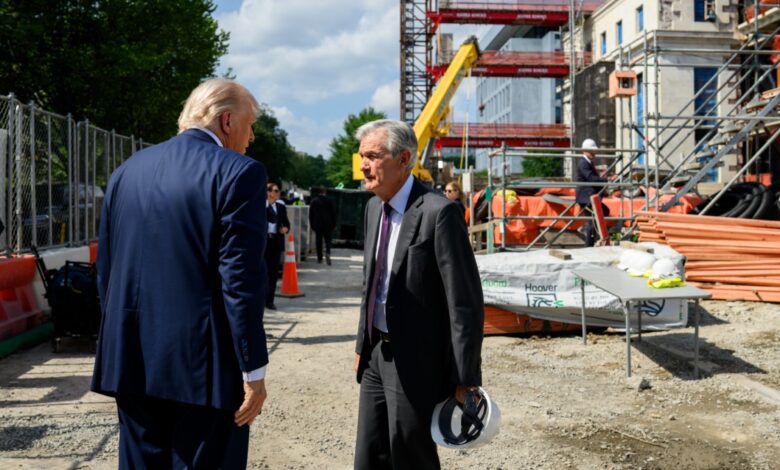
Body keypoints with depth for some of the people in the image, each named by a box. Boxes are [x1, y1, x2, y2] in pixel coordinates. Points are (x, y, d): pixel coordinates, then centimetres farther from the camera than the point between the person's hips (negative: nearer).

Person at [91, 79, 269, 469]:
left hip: (132, 359, 6)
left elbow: (105, 270, 13)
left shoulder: (127, 170, 10)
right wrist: (253, 370, -11)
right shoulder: (237, 172, -10)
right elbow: (241, 280, -15)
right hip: (203, 363, -6)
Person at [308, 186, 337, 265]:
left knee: (318, 241, 9)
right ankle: (327, 253, -23)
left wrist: (312, 225, 12)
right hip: (328, 225, -1)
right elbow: (333, 213, -1)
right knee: (328, 240, 3)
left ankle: (319, 258, 10)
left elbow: (310, 214, 5)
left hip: (317, 225, 2)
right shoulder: (329, 201, -4)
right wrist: (334, 224, 7)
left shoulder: (314, 201, 2)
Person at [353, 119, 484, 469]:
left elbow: (466, 301, -18)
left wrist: (466, 379, -17)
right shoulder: (374, 207, 8)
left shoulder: (439, 212, -18)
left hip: (416, 362, -7)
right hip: (377, 356, 8)